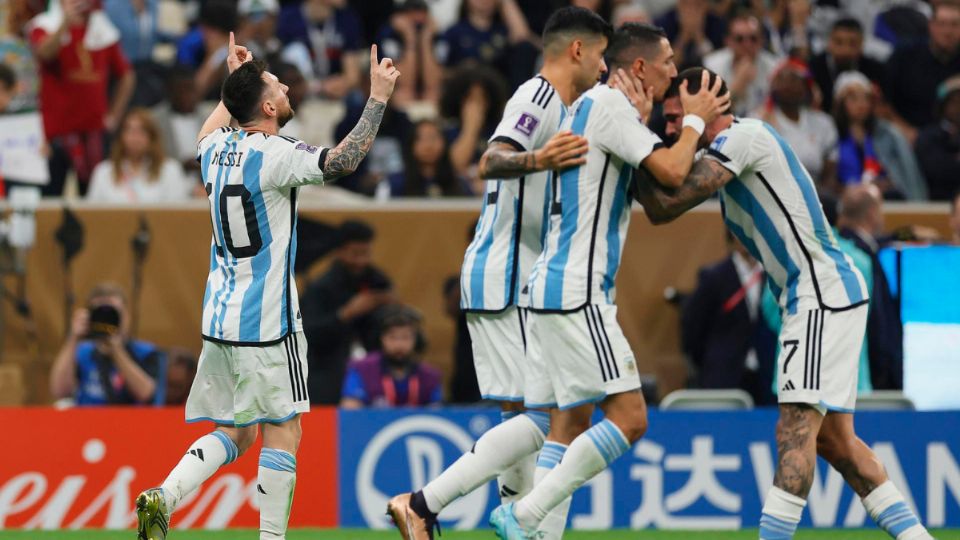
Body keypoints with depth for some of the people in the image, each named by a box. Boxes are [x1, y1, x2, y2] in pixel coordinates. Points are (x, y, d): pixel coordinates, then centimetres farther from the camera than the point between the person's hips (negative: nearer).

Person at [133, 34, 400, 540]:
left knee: (234, 432, 12)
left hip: (220, 317, 8)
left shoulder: (217, 149, 9)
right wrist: (378, 98, -18)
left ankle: (163, 497, -7)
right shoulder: (273, 155, -14)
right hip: (266, 322, -8)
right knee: (283, 431, 0)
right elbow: (344, 159, -25)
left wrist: (235, 83, 44)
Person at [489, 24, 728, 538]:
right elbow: (671, 171, -18)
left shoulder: (589, 106, 21)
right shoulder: (609, 105, -10)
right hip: (575, 293, -11)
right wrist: (695, 120, 0)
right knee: (628, 416, -12)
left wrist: (640, 120, 10)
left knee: (569, 425, 8)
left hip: (551, 285, 11)